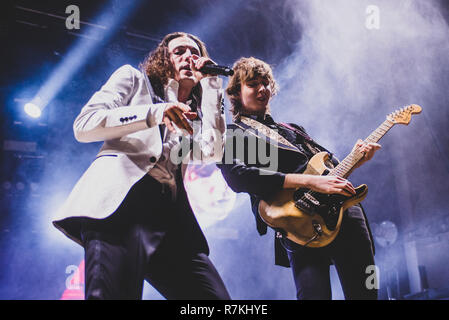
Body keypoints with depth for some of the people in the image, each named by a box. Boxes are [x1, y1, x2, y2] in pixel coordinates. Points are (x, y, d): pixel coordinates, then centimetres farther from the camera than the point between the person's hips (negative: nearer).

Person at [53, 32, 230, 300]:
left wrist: (210, 83, 15)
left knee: (217, 297, -10)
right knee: (111, 293, -24)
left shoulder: (194, 117, 30)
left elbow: (212, 151, 7)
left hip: (171, 213, 4)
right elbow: (84, 126, 7)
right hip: (120, 200, -4)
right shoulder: (134, 78, 22)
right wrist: (154, 113, -7)